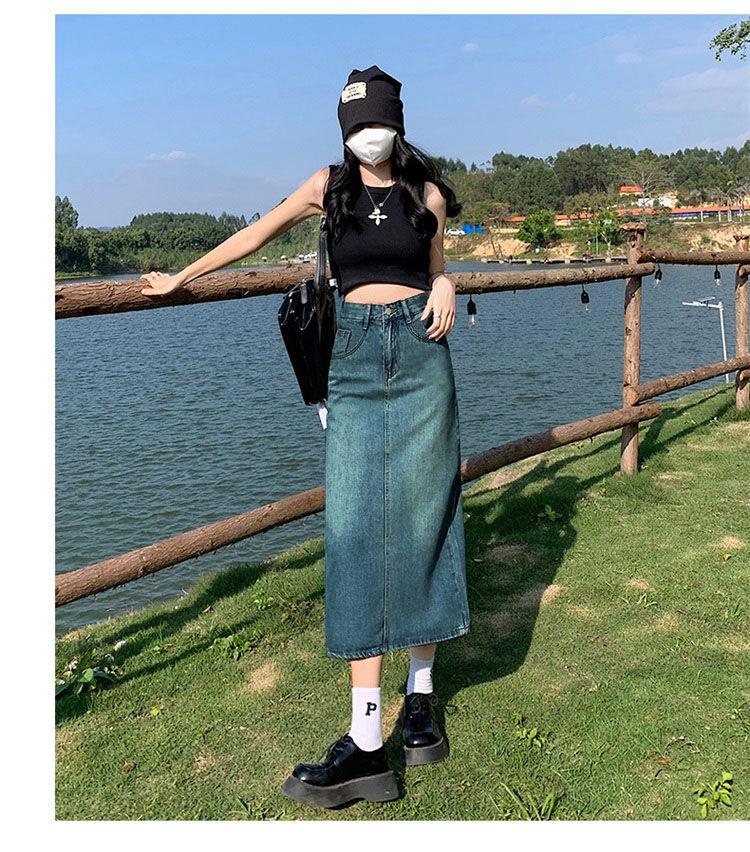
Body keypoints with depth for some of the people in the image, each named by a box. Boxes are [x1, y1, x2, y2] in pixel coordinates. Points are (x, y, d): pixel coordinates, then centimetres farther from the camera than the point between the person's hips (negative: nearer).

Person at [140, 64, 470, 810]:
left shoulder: (428, 193, 8)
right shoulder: (329, 186, 8)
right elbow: (255, 234, 18)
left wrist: (445, 289, -4)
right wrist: (180, 278, 24)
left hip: (419, 357, 1)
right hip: (355, 363, 0)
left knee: (421, 519, 0)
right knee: (355, 532, -8)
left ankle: (421, 694, 18)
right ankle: (365, 743, -6)